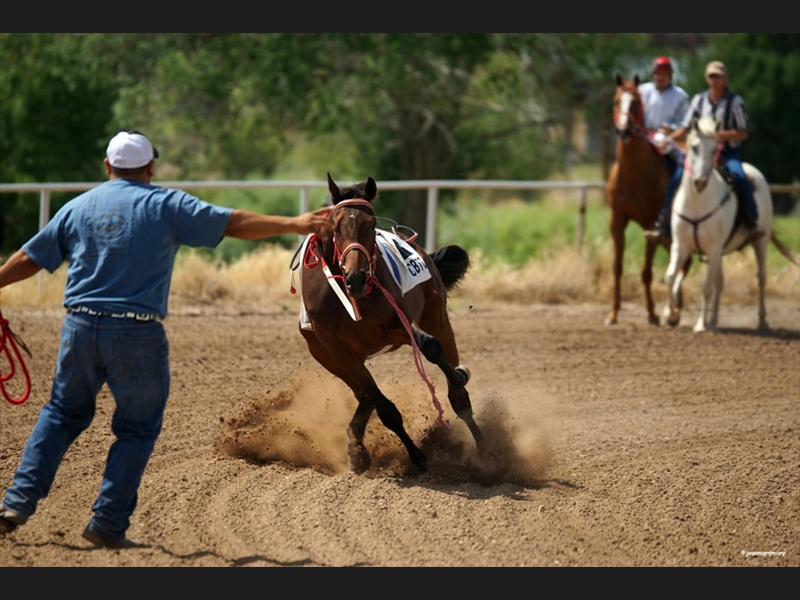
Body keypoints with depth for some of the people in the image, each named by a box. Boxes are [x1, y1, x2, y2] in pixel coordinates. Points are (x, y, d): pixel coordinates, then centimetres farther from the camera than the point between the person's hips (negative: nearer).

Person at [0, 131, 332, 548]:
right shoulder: (166, 205, -1)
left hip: (80, 327, 4)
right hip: (137, 335, -4)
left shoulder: (79, 207, 11)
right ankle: (108, 525, 2)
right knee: (137, 428, 8)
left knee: (63, 413, 20)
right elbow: (233, 223, -5)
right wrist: (294, 224, -2)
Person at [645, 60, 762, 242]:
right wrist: (670, 138, -8)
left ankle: (752, 223, -17)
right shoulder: (699, 100, 10)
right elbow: (685, 129, 11)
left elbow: (743, 133, -3)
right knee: (677, 178, -19)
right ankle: (663, 225, -12)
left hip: (728, 153, -3)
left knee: (740, 177, -31)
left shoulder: (735, 101, 0)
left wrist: (725, 135, -21)